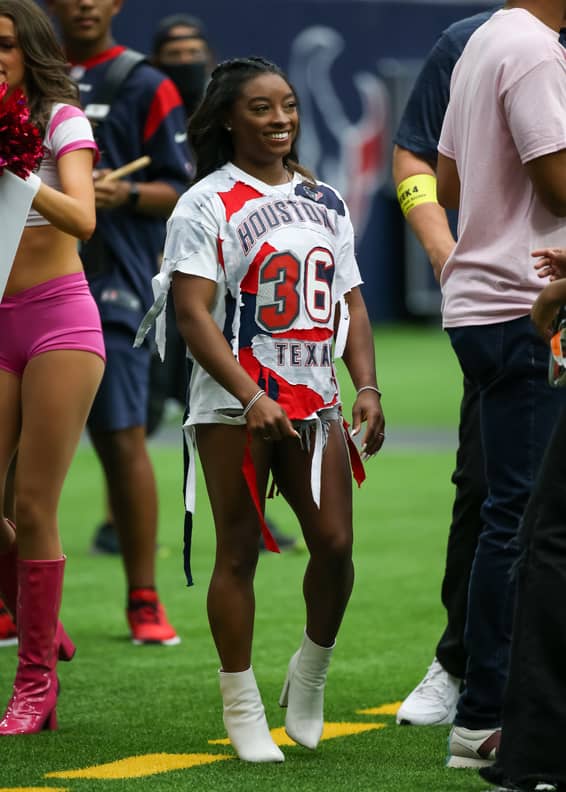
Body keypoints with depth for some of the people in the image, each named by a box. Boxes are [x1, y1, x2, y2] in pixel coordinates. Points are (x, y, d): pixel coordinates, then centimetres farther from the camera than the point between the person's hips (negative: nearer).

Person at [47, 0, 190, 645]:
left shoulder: (146, 87, 2)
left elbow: (177, 192, 0)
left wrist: (125, 194, -18)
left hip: (112, 284, -3)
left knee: (121, 439, -6)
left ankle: (143, 602, 1)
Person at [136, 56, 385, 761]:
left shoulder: (323, 201, 14)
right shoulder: (206, 204, -5)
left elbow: (350, 303, 17)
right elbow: (194, 313, -13)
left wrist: (367, 388, 3)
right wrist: (252, 399, -21)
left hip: (316, 402, 5)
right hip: (234, 407, -5)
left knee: (335, 544, -3)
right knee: (238, 552, 0)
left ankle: (310, 675, 21)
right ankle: (242, 708, 9)